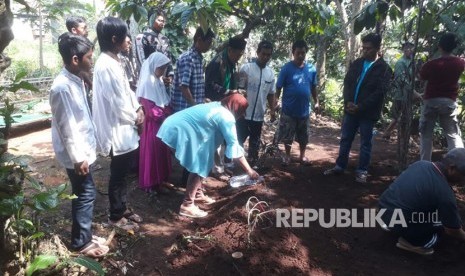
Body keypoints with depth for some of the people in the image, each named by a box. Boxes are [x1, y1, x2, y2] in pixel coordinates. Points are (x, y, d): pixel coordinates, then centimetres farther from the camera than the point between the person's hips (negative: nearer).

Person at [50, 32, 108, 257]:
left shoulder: (75, 80, 7)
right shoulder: (63, 87, -23)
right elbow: (66, 127, -22)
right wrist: (78, 158, -19)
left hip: (83, 149, 9)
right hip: (76, 153, -9)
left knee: (83, 193, 18)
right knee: (86, 193, 1)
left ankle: (83, 234, 34)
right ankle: (81, 242, 16)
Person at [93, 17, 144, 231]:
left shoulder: (114, 61, 10)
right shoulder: (106, 66, -21)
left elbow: (127, 90, 15)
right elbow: (117, 103, -21)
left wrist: (138, 109, 1)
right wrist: (135, 118, -8)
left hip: (125, 127, 10)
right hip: (117, 129, -10)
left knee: (123, 173, 19)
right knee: (117, 175, 5)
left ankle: (122, 209, 34)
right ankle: (116, 216, 21)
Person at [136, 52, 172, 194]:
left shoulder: (159, 81, 9)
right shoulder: (147, 83, -18)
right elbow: (151, 109, -22)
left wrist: (169, 112, -5)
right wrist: (168, 114, -12)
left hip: (163, 123, 8)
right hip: (153, 124, -8)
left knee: (162, 152, 15)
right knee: (152, 153, 2)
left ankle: (158, 179, 28)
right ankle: (152, 183, 14)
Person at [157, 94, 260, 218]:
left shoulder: (217, 106, 15)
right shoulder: (226, 117, -13)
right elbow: (234, 145, -15)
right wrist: (249, 170, -11)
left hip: (176, 126, 10)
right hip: (180, 132, -10)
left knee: (198, 165, 21)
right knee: (198, 168, -1)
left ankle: (198, 194, 35)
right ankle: (187, 206, 5)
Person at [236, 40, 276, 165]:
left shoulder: (271, 73, 7)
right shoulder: (246, 68, -7)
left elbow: (271, 94, 13)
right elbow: (239, 89, -7)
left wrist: (272, 110, 4)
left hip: (259, 116, 5)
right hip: (244, 114, -4)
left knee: (254, 143, 14)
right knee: (238, 141, 3)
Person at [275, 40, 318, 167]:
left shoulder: (312, 69, 0)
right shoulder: (287, 68, -10)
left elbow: (313, 87, 12)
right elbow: (278, 87, -8)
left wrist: (316, 102, 12)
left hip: (304, 110, 3)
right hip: (288, 110, -3)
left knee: (303, 136, 14)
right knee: (287, 136, 8)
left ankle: (302, 156, 32)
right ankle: (287, 156, 27)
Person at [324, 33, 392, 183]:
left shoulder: (384, 68, -6)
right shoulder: (356, 63, 9)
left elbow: (379, 92, -13)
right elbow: (347, 83, 6)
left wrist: (360, 107, -18)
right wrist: (348, 102, -10)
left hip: (368, 113, -4)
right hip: (350, 109, 4)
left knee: (365, 143, 7)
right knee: (345, 139, 11)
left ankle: (362, 171, 19)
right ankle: (340, 166, 24)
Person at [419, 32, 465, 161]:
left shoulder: (431, 64, -11)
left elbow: (422, 76, 5)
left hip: (431, 101, -2)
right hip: (449, 102, 2)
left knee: (426, 134, 8)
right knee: (453, 135, 7)